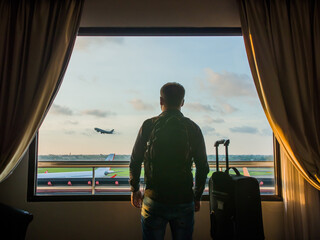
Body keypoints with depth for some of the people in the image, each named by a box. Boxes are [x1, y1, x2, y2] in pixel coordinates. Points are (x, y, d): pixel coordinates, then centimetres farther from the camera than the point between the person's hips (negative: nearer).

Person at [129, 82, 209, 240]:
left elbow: (135, 162, -2)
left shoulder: (149, 125, -6)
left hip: (154, 200, -1)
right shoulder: (193, 128, -2)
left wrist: (135, 190, 13)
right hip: (184, 202, 2)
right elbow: (203, 167, 2)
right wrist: (197, 197, 15)